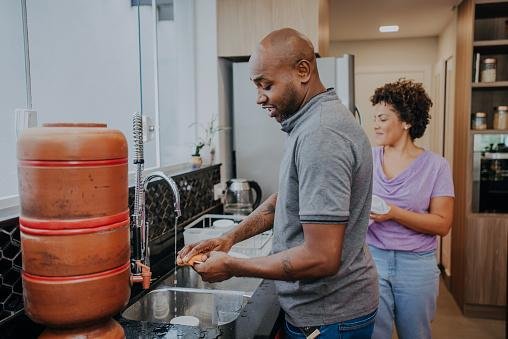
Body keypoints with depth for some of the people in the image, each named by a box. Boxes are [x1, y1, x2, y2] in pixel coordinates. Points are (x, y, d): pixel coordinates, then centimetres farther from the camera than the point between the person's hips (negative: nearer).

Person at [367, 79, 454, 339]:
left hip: (416, 264, -1)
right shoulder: (368, 158, 2)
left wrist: (394, 213, -20)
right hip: (372, 258, 1)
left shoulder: (435, 165, -5)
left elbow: (442, 225, -8)